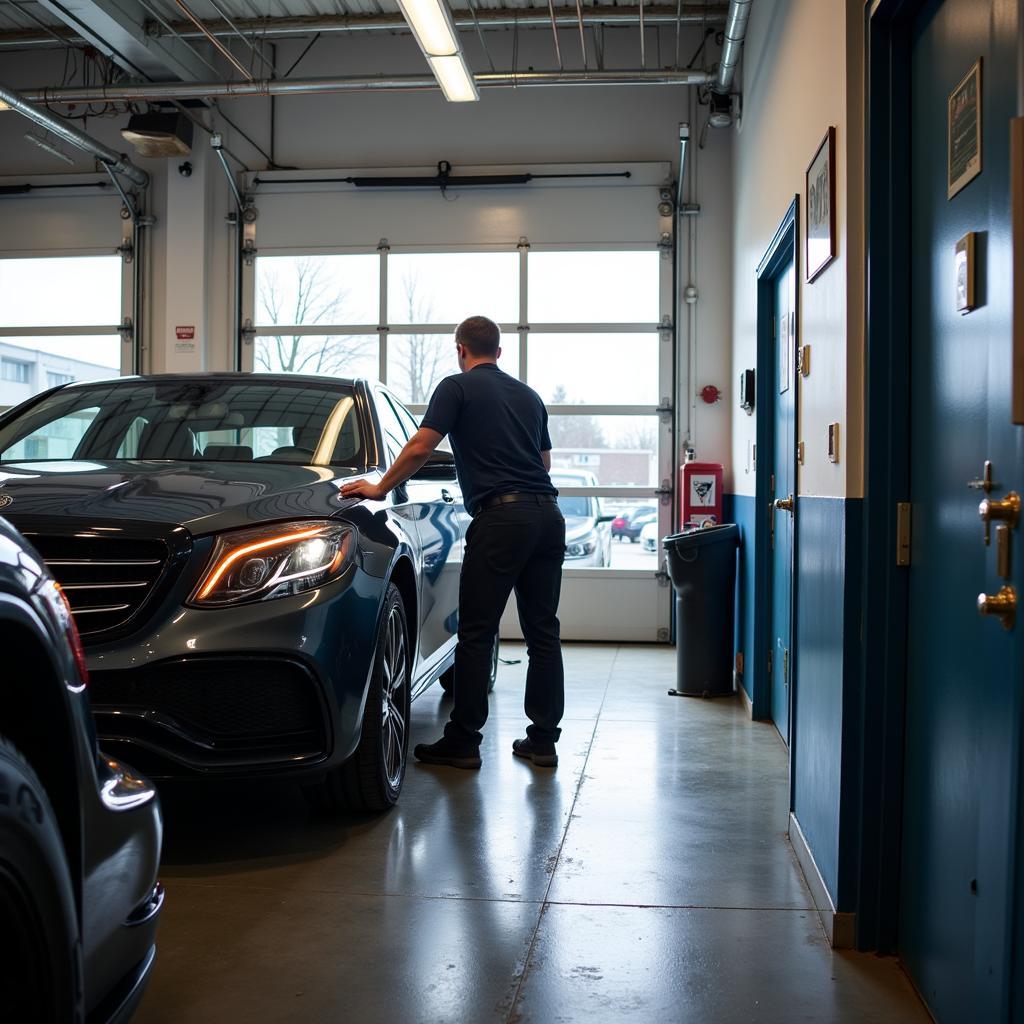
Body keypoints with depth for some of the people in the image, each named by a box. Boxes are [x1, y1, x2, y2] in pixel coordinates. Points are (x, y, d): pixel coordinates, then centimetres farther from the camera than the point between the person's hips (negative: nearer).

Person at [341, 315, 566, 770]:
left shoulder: (458, 387, 2)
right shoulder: (528, 395, 22)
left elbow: (420, 447, -6)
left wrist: (380, 487, 4)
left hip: (501, 515, -6)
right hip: (547, 514, 7)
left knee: (476, 633, -1)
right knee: (543, 631, 9)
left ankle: (462, 742, 4)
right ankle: (543, 739, 13)